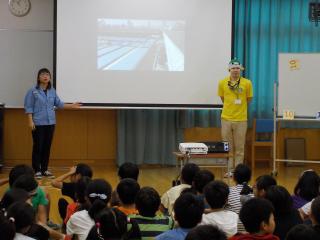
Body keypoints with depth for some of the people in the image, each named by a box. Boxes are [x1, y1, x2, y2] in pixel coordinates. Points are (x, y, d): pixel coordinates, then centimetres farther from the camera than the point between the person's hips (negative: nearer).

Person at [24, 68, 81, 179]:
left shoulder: (52, 91, 8)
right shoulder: (33, 91, -6)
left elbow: (58, 103, 16)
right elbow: (29, 107, -7)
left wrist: (72, 105, 12)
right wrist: (31, 121, -14)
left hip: (50, 123, 5)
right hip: (38, 123, -5)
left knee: (47, 146, 9)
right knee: (38, 146, -2)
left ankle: (45, 169, 17)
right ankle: (37, 170, 6)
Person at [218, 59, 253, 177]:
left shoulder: (247, 83, -4)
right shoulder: (222, 83, 0)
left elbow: (249, 99, 8)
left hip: (241, 119, -1)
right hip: (226, 118, 1)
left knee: (239, 148, 3)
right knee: (228, 147, 7)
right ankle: (229, 170, 14)